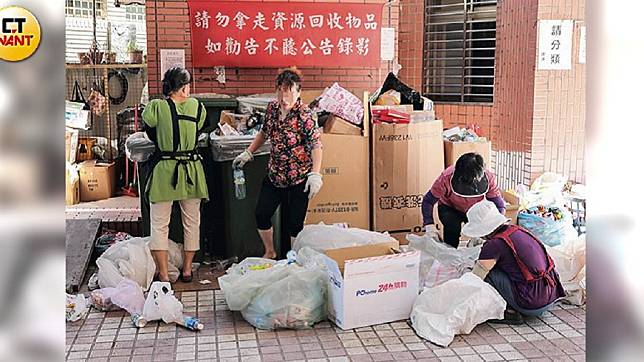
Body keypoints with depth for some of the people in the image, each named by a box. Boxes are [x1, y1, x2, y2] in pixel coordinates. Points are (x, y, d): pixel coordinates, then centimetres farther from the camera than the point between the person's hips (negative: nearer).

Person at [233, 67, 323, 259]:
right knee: (261, 215, 8)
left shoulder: (304, 114, -17)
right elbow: (264, 133, 19)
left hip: (299, 180, -6)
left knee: (295, 223, 1)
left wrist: (315, 174, -29)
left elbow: (316, 145, -21)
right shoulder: (272, 108, 2)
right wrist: (247, 153, 17)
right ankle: (270, 253, 32)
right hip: (274, 176, 6)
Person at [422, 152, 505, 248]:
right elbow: (428, 201, -24)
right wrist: (430, 228, -35)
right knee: (453, 228, -31)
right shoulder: (447, 178, -36)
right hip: (450, 208, -2)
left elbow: (500, 206, -23)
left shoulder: (488, 178, -31)